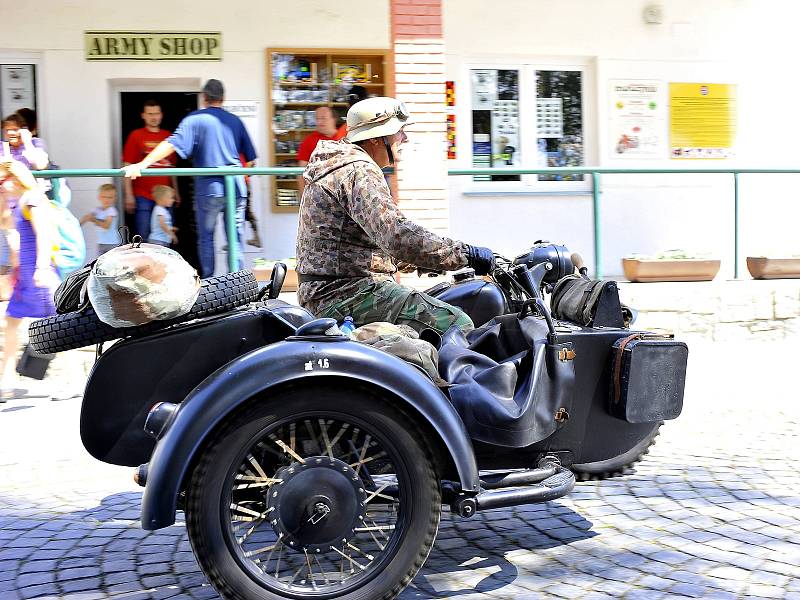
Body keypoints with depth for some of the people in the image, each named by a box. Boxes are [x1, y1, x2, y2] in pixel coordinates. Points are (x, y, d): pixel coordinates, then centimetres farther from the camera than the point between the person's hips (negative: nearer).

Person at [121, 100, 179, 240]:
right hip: (143, 197, -3)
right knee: (144, 236, -2)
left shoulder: (168, 136, 11)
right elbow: (127, 167, -1)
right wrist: (129, 195, -7)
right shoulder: (136, 136, 1)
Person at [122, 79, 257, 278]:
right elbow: (251, 158, 13)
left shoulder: (195, 119, -1)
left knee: (206, 237, 12)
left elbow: (172, 144, -14)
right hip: (236, 187, 2)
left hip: (209, 188, -2)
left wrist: (142, 164, -21)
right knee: (235, 239, 5)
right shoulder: (235, 121, 10)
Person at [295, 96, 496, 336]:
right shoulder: (359, 173, -14)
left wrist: (417, 261, 31)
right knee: (457, 325, -20)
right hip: (347, 294, -11)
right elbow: (398, 236, -27)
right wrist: (467, 254, -22)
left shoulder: (339, 168, 21)